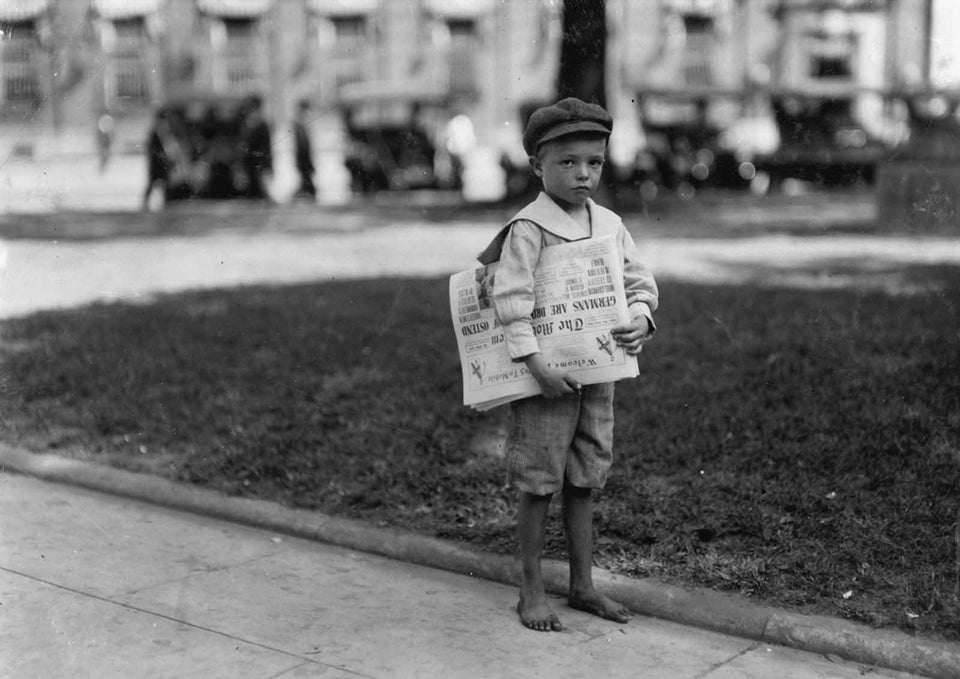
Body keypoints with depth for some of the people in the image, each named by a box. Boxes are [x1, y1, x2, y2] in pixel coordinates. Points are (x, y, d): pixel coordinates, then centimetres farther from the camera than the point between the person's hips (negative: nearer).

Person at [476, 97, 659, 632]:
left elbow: (640, 282, 10)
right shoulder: (530, 227, -13)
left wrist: (641, 317, -12)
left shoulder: (610, 225, 7)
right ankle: (533, 591, 16)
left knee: (585, 482, 14)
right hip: (545, 376, -6)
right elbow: (512, 299, -19)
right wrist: (536, 362, -25)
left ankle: (583, 584, 26)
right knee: (539, 486, 3)